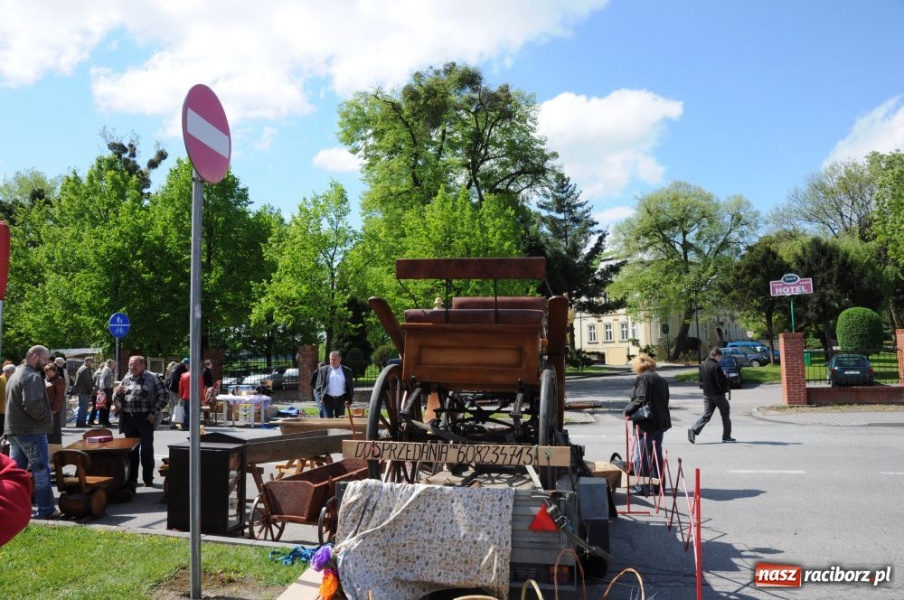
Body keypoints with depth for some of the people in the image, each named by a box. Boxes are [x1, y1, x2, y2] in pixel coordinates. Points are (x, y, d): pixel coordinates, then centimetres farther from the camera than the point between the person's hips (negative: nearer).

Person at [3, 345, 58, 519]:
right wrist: (47, 416, -12)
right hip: (31, 430, -10)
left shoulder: (16, 375, 18)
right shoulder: (32, 377, -16)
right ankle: (46, 509, 0)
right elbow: (33, 405, -27)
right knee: (41, 469, -3)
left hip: (14, 429, 10)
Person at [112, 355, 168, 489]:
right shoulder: (126, 379, 12)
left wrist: (154, 412, -11)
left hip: (145, 418, -5)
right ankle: (132, 478, 18)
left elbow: (164, 396, -5)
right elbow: (118, 399, 18)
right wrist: (117, 393, -5)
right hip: (129, 418, 5)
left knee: (147, 448, 1)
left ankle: (148, 478, 9)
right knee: (131, 449, 10)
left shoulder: (152, 378, -2)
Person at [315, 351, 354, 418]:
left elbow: (351, 386, 7)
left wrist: (349, 399, -1)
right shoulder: (323, 370, 4)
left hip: (341, 400, 1)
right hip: (328, 400, -1)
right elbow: (319, 386, 5)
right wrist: (321, 397, -5)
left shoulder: (347, 371, 5)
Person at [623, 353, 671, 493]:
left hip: (646, 423, -8)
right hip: (661, 422, 8)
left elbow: (640, 399, -20)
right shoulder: (662, 380, 15)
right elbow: (665, 401, 16)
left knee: (641, 456, -1)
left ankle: (642, 486, 0)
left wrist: (628, 410, -8)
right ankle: (658, 486, 21)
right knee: (657, 454, 15)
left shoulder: (642, 378, -10)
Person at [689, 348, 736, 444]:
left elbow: (701, 380, 13)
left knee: (706, 415, 8)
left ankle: (694, 430, -11)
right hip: (718, 394, -6)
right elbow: (721, 381, -19)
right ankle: (726, 437, 16)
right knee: (725, 414, 10)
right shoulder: (716, 366, -18)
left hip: (707, 394, 6)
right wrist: (725, 377, 0)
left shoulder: (703, 365, 5)